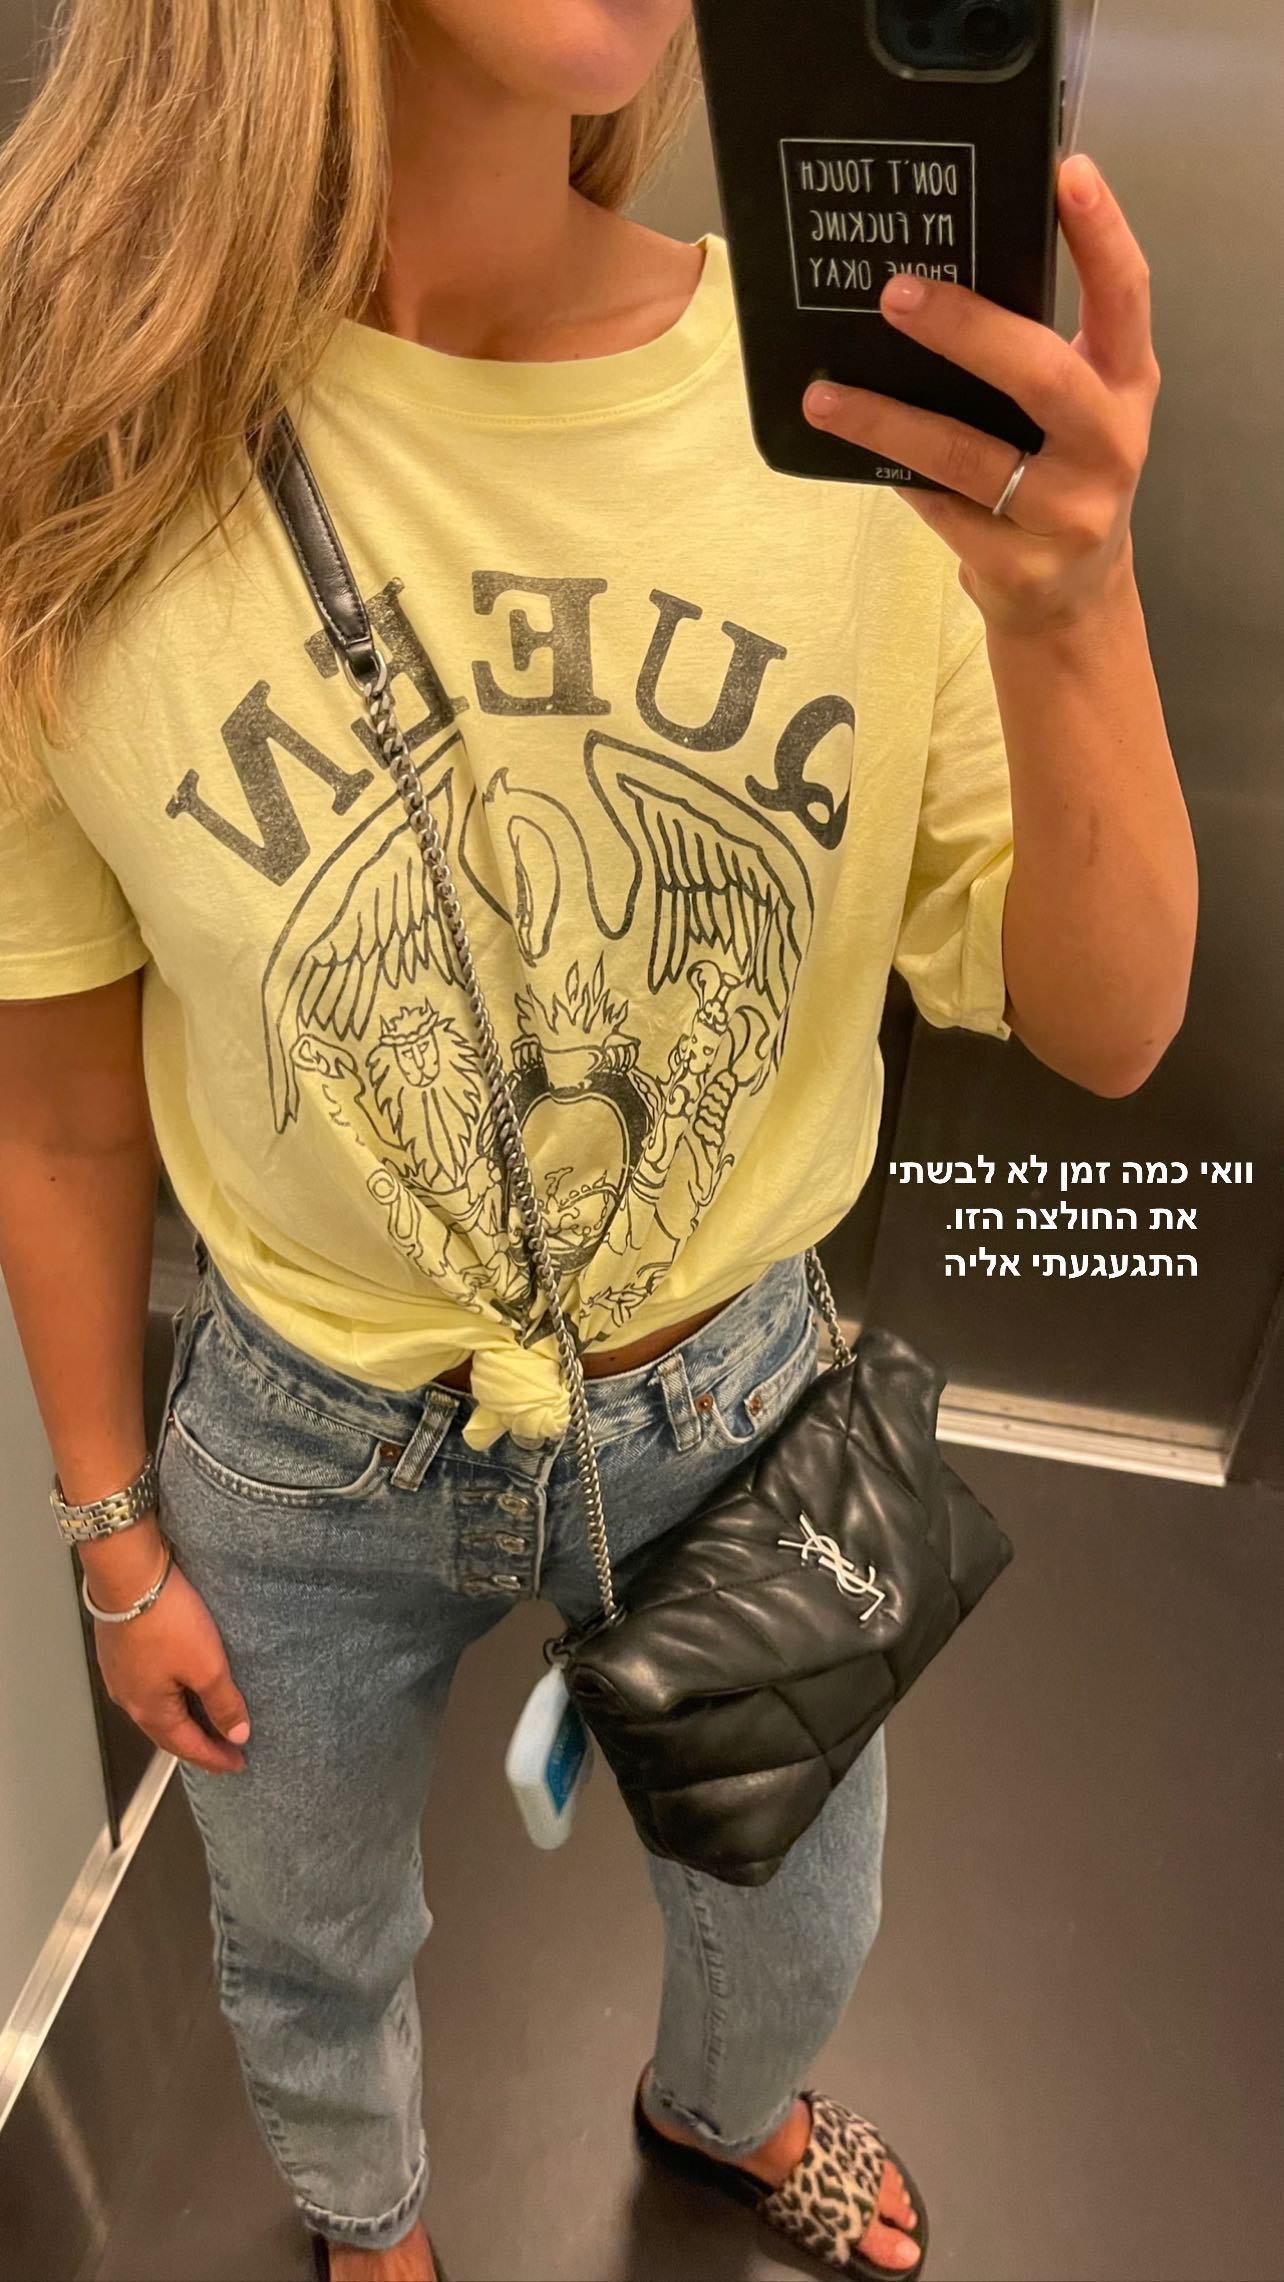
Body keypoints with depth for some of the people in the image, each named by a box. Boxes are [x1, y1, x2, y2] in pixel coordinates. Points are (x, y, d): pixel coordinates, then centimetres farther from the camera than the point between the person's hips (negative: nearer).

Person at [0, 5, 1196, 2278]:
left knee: (796, 1926, 29)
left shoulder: (878, 395, -19)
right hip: (307, 1449, 0)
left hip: (735, 1394, 2)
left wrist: (1073, 603, -36)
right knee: (310, 1957, 28)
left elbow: (1105, 1029, -16)